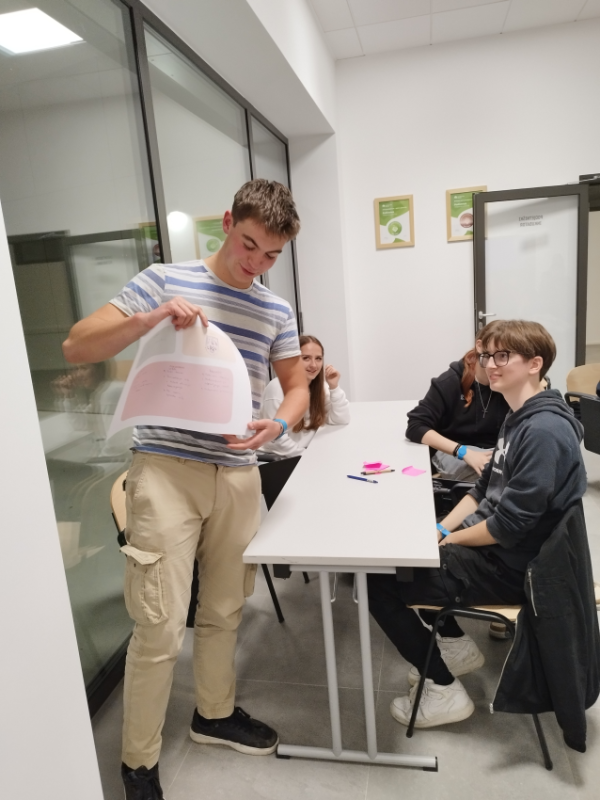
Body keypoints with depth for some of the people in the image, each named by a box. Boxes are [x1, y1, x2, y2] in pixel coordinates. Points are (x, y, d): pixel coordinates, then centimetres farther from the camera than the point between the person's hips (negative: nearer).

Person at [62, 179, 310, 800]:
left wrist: (279, 424, -8)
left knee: (224, 609, 17)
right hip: (166, 469, -4)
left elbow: (296, 387, 15)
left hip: (238, 474, 4)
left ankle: (214, 713, 43)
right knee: (161, 626, -1)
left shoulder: (277, 311, 9)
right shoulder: (165, 280, -2)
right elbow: (76, 347, -5)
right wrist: (152, 320, -21)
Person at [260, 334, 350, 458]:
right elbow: (276, 439, -20)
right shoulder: (277, 388, -19)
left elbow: (342, 420, -3)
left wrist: (334, 387, -13)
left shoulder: (321, 386, 4)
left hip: (307, 453, 7)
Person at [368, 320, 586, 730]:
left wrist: (448, 539, -11)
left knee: (379, 582, -9)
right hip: (493, 546, 10)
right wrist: (439, 530, 2)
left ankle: (443, 690, 6)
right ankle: (454, 645, 25)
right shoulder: (519, 418, 8)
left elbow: (510, 524, -26)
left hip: (510, 568, -10)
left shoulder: (544, 430, -24)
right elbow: (483, 490, 12)